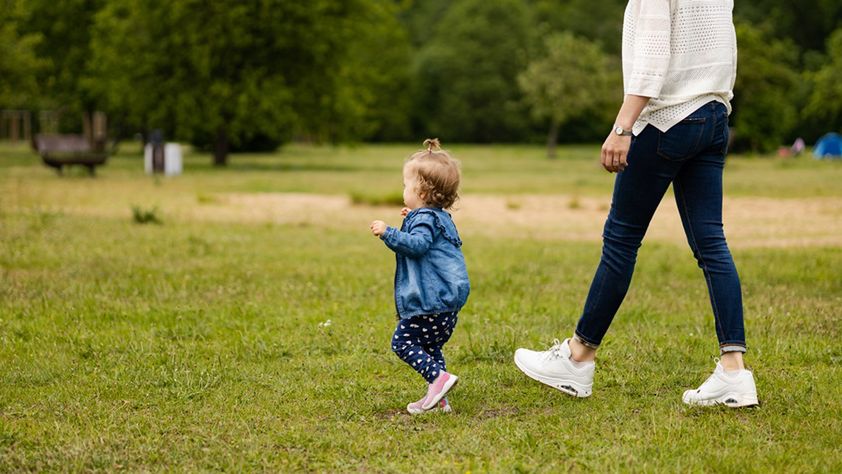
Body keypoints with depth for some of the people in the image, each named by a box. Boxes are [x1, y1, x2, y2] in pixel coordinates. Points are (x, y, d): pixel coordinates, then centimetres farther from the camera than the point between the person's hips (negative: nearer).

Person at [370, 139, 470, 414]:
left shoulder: (424, 218, -11)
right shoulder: (441, 217, 21)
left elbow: (417, 245, -27)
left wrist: (388, 233, -26)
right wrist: (412, 221, 35)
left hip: (430, 301, -10)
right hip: (448, 301, 10)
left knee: (403, 342, -5)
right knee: (430, 348, 17)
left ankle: (439, 377, -17)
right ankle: (437, 398, 14)